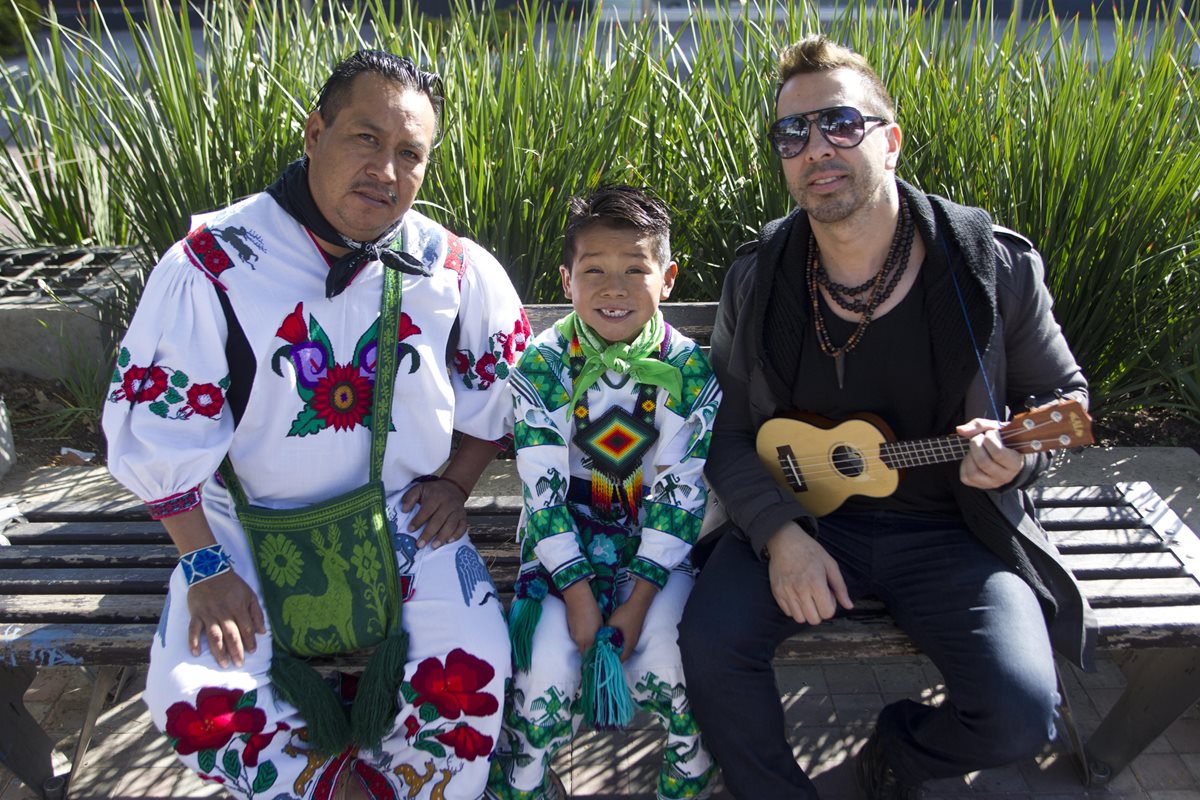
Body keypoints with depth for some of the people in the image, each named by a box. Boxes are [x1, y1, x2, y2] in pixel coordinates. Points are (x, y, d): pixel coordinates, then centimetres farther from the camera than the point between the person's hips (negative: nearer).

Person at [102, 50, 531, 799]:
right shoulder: (213, 263, -13)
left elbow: (503, 383, 9)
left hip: (404, 514, 1)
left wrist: (456, 483, 0)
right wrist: (204, 564, -8)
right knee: (192, 698, -18)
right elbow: (156, 430, -8)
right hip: (250, 517, 0)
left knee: (474, 670, -19)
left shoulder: (456, 270, -7)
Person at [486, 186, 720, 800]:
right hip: (562, 542, 0)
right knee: (548, 667, -20)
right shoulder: (542, 366, -9)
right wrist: (578, 596, -17)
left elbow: (680, 495, -8)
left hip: (655, 541, 1)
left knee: (671, 661, -20)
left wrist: (636, 601, -15)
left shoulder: (689, 369, -8)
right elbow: (541, 493, -10)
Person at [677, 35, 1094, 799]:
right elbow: (725, 429, 0)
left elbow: (1061, 393, 5)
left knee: (1021, 713, -19)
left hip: (952, 528, 0)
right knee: (710, 641, -22)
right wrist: (778, 531, -16)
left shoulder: (995, 266, -9)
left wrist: (1018, 455, -18)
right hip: (800, 513, 1)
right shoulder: (755, 278, -5)